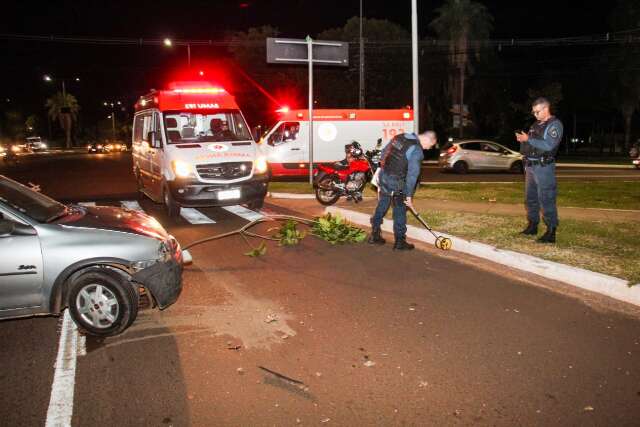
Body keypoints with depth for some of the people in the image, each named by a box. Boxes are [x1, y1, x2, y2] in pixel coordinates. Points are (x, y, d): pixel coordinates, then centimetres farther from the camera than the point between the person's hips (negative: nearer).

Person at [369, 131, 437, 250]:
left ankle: (375, 236, 27)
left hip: (383, 176, 7)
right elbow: (412, 175, -17)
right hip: (397, 182, -7)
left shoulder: (399, 137, 6)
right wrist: (409, 196, -12)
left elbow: (384, 152, 15)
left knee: (381, 207, 18)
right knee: (400, 212, 6)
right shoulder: (417, 151, -16)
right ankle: (399, 242, 14)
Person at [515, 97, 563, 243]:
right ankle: (532, 226, 24)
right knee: (530, 198, 12)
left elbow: (548, 145, -20)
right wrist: (522, 140, 0)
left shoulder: (555, 124, -6)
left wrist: (528, 139, -18)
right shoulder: (536, 125, 18)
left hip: (544, 167, -8)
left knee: (546, 199, -9)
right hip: (530, 166, 8)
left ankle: (551, 232, -7)